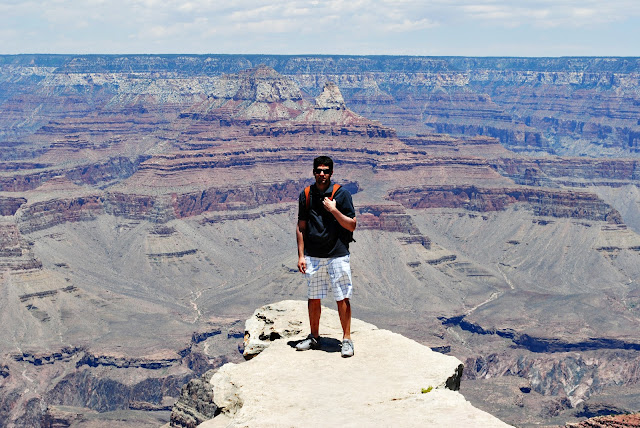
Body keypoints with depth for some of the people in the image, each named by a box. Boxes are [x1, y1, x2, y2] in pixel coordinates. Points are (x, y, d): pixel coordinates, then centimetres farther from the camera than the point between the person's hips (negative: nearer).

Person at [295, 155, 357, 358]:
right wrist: (301, 255, 6)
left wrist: (333, 210, -15)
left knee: (342, 299, -2)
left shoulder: (342, 193, -2)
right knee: (313, 299, 10)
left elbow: (352, 226, -3)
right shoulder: (306, 195, 7)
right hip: (313, 256, 3)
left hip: (337, 255, -3)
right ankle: (314, 337, 25)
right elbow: (301, 227, 11)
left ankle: (346, 339, 8)